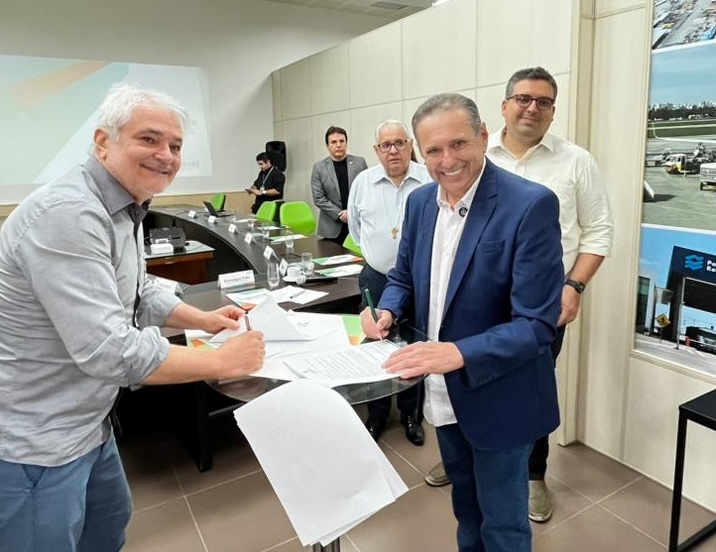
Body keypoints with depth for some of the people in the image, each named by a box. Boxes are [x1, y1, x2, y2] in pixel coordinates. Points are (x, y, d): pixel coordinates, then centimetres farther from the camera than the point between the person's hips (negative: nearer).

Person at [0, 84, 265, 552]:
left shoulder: (124, 209, 5)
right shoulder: (68, 214, -28)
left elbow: (138, 295, 17)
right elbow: (108, 351, -34)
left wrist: (205, 320, 5)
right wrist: (223, 361, -25)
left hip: (84, 423, 10)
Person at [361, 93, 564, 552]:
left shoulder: (531, 205, -22)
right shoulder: (421, 201, -1)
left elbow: (536, 324, -24)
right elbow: (404, 277, 10)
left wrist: (458, 354, -34)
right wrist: (387, 311, -10)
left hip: (498, 397, -6)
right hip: (442, 392, 6)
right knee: (465, 504, 29)